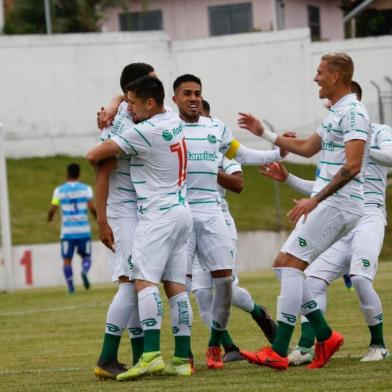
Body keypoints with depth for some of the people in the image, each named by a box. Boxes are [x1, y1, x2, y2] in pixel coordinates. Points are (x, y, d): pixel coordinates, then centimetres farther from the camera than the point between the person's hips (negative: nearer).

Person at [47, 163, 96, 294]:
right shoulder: (86, 188, 0)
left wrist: (49, 218, 18)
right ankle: (84, 272, -20)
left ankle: (70, 287, -4)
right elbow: (92, 207, -10)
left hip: (67, 231, 0)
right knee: (86, 257, 12)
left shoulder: (59, 190, 1)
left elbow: (52, 210, -4)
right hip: (84, 231, 0)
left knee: (67, 259, 6)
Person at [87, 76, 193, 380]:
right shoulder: (174, 121, 10)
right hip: (182, 212, 9)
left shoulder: (143, 132, -15)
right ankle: (183, 358, 0)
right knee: (176, 284, 4)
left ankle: (151, 355, -27)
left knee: (144, 280, -15)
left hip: (158, 215, -9)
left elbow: (94, 156, -10)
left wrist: (95, 160, 13)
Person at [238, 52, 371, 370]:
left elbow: (352, 166, -23)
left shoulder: (353, 113, -13)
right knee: (283, 265, 9)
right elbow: (306, 148, 33)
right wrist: (264, 133, 34)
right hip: (326, 204, 10)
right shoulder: (336, 114, 19)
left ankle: (278, 352, -16)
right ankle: (325, 337, 9)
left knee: (291, 266, -14)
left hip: (338, 204, -10)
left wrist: (315, 199, -24)